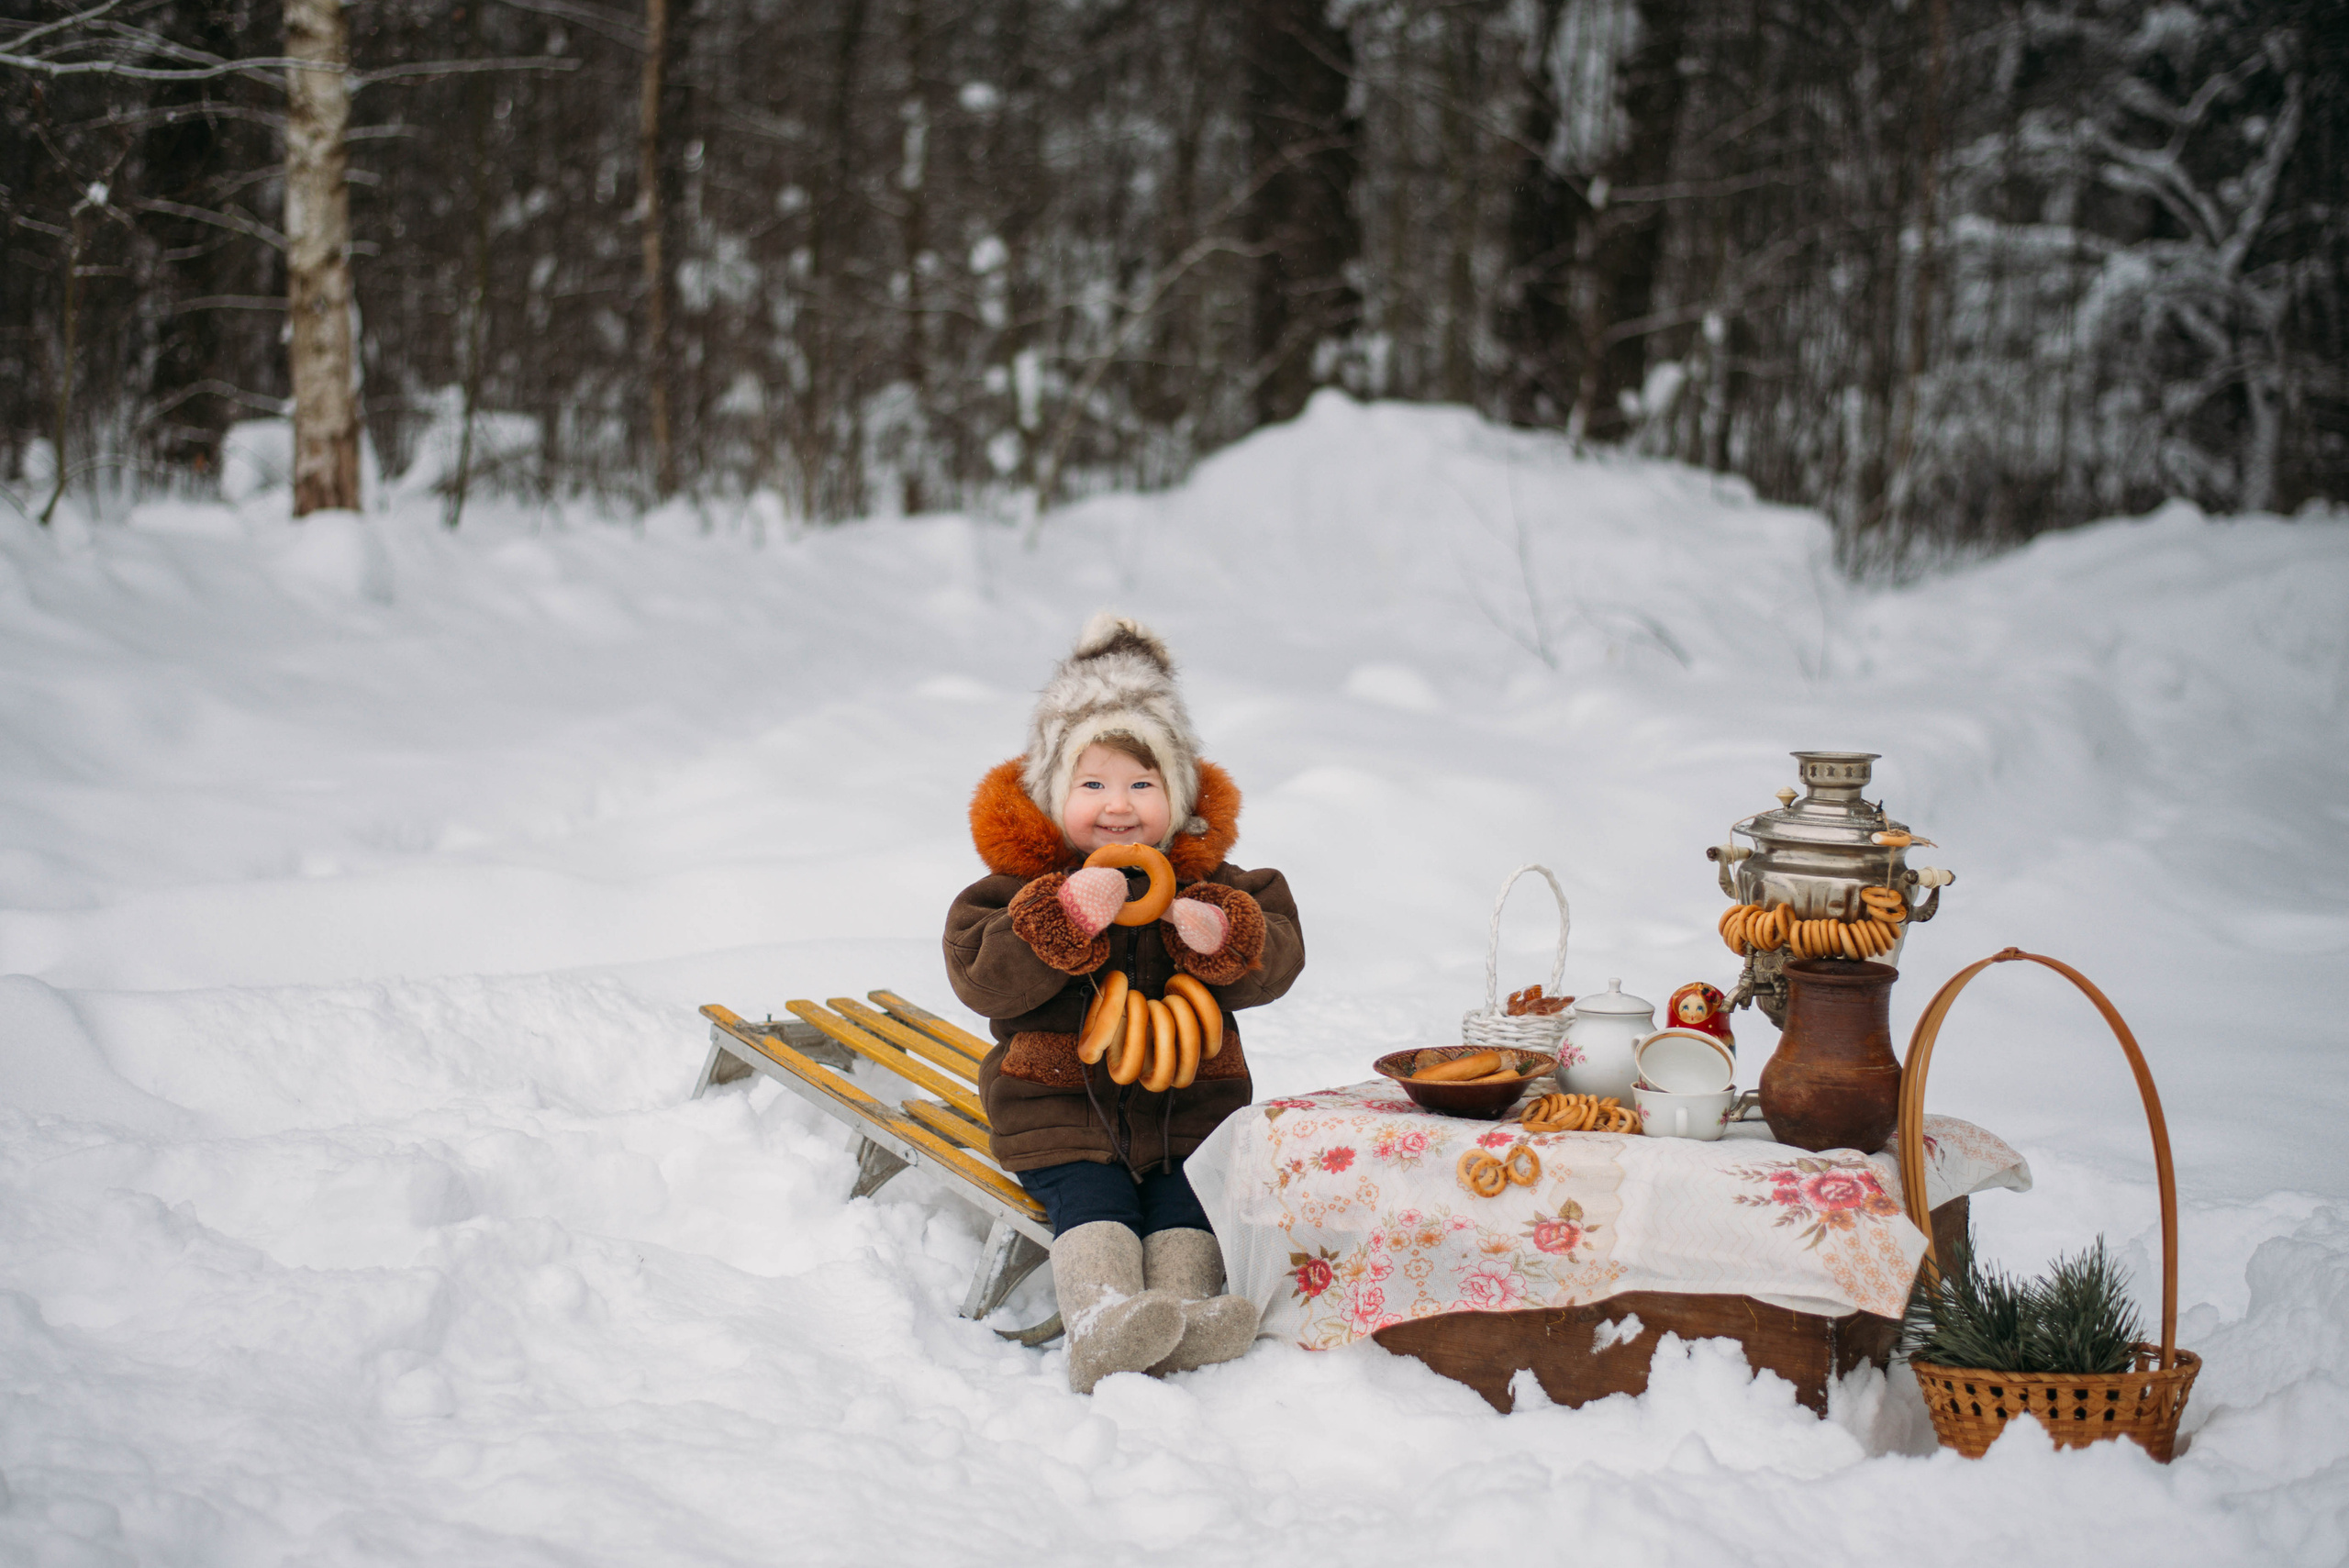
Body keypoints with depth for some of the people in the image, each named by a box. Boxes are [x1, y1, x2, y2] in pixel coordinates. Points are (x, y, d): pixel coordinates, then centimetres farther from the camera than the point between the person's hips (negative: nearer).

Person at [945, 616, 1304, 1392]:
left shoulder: (1209, 877, 6)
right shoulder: (1023, 880, -2)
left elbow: (1275, 963, -2)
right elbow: (982, 978, -15)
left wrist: (1223, 938, -26)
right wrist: (1067, 917, -29)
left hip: (1188, 1096, 3)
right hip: (1060, 1103, -3)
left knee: (1187, 1199, -19)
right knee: (1091, 1196, -24)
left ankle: (1182, 1314, -33)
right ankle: (1100, 1322, -42)